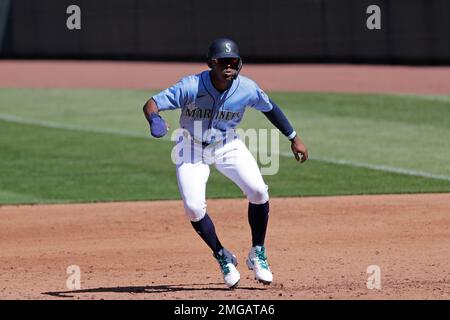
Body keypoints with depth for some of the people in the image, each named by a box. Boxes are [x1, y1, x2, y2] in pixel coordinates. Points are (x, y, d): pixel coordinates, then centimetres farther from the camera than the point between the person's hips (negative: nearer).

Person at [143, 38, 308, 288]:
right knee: (194, 207, -17)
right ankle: (223, 258, 8)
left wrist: (294, 139, 8)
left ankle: (257, 254, 3)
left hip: (227, 145, 2)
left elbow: (269, 107, 1)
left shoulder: (247, 89, -19)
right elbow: (152, 103, -32)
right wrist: (155, 120, -56)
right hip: (193, 148, -2)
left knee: (258, 192, -18)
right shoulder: (192, 87, -29)